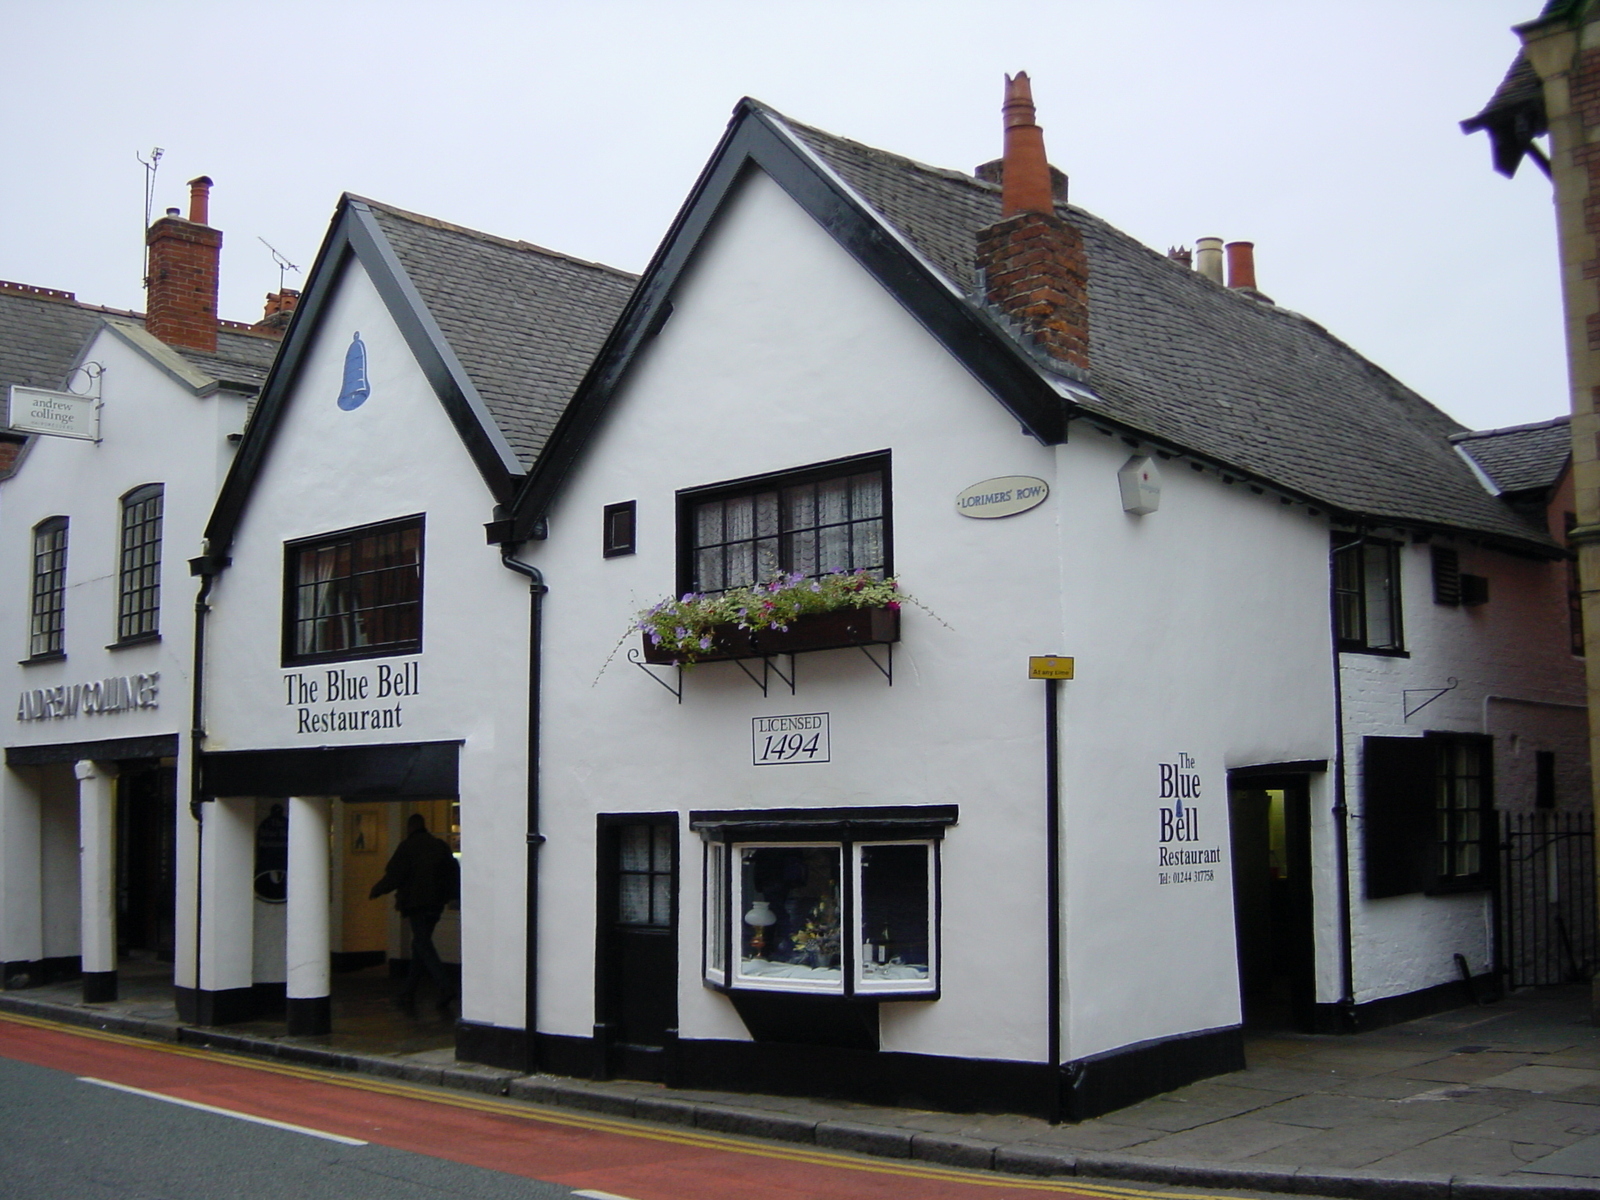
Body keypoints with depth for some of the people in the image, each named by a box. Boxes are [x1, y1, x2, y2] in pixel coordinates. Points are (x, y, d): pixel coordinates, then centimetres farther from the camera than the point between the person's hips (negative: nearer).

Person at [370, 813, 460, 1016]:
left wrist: (376, 891, 8)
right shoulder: (440, 846, 11)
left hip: (415, 903, -6)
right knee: (420, 945, 14)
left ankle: (445, 987, -25)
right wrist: (455, 896, 25)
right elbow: (454, 874, 11)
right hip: (435, 904, 6)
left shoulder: (407, 847, -5)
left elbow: (394, 876, -8)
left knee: (423, 945, -8)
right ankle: (408, 995, 17)